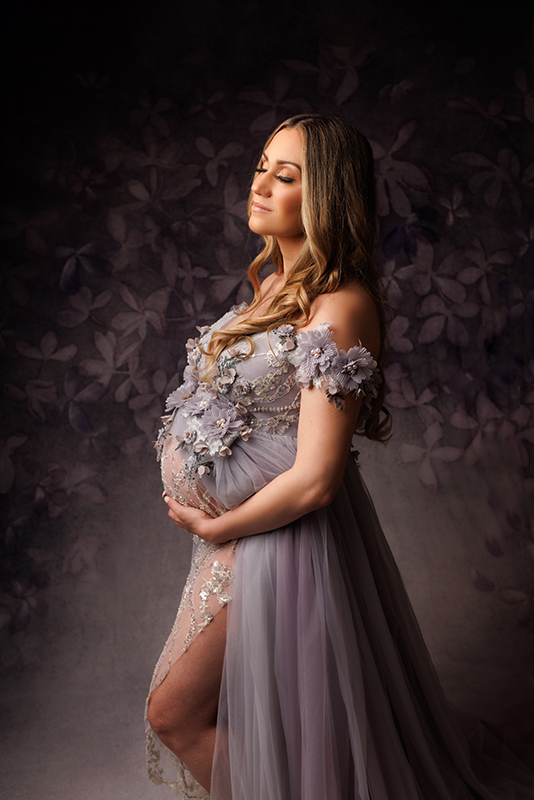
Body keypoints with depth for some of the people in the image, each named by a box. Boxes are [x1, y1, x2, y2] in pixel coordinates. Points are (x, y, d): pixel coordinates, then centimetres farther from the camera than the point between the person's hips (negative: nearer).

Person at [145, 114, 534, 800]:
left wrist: (213, 525, -12)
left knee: (175, 714, 4)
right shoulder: (280, 285, 5)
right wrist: (204, 508, 4)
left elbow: (313, 480, -26)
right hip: (238, 528, 9)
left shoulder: (340, 308, -24)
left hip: (282, 535, -9)